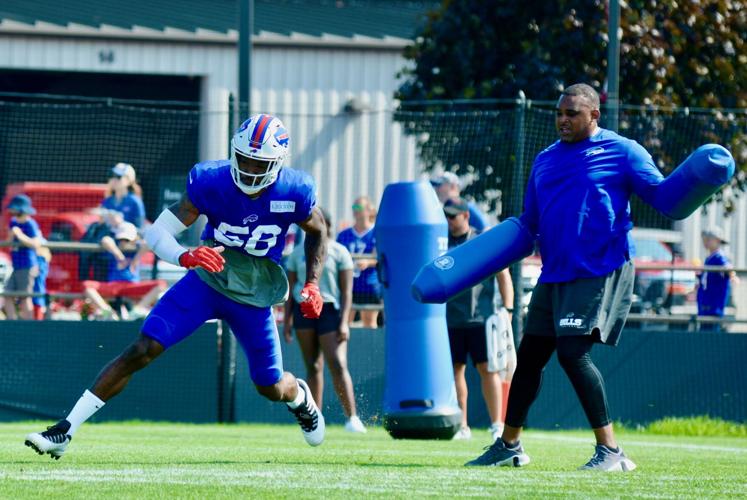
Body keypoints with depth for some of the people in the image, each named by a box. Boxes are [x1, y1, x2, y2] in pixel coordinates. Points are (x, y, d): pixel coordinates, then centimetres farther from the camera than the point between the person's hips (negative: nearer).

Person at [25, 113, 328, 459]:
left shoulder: (294, 193, -17)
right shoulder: (211, 182, -20)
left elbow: (317, 231, 6)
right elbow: (158, 232, -21)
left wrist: (312, 284, -4)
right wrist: (185, 256, -41)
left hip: (253, 297, 1)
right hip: (206, 283, -1)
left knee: (271, 387, 11)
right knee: (142, 350, -16)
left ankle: (299, 398, 53)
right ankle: (65, 431, -15)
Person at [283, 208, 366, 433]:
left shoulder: (339, 252, 2)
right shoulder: (298, 253, 12)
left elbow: (347, 290, -1)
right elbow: (290, 289, 14)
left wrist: (344, 322, -10)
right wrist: (286, 321, 8)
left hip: (330, 310, -3)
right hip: (303, 310, 3)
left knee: (338, 364, -15)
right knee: (313, 367, 4)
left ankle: (352, 418, -15)